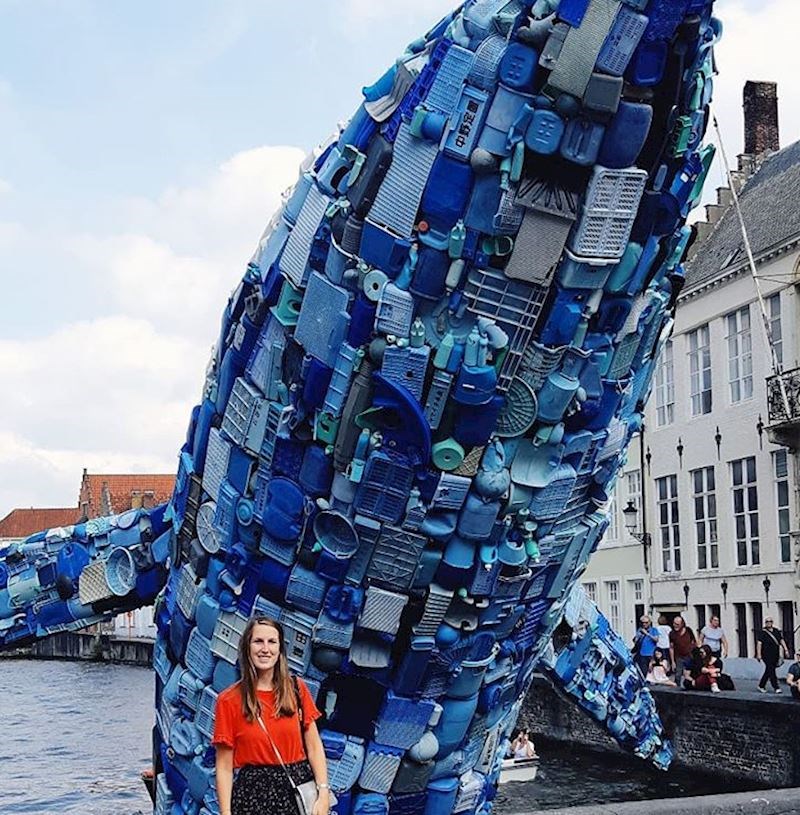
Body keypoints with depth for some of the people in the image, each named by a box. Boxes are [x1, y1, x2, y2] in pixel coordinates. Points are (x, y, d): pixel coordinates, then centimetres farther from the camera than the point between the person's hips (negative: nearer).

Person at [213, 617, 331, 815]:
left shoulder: (296, 689, 2)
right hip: (254, 792, -2)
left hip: (299, 790, 3)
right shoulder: (229, 700, -6)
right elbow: (224, 767, -5)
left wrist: (323, 793, -9)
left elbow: (314, 747, 1)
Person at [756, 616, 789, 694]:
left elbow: (782, 641, 16)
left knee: (768, 671, 11)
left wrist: (786, 650, 7)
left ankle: (761, 685, 24)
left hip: (775, 655, 6)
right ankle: (776, 688, -11)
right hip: (766, 655, -6)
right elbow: (759, 643, -9)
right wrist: (759, 654, -15)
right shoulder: (762, 632, -5)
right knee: (771, 670, -11)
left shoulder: (776, 631, 13)